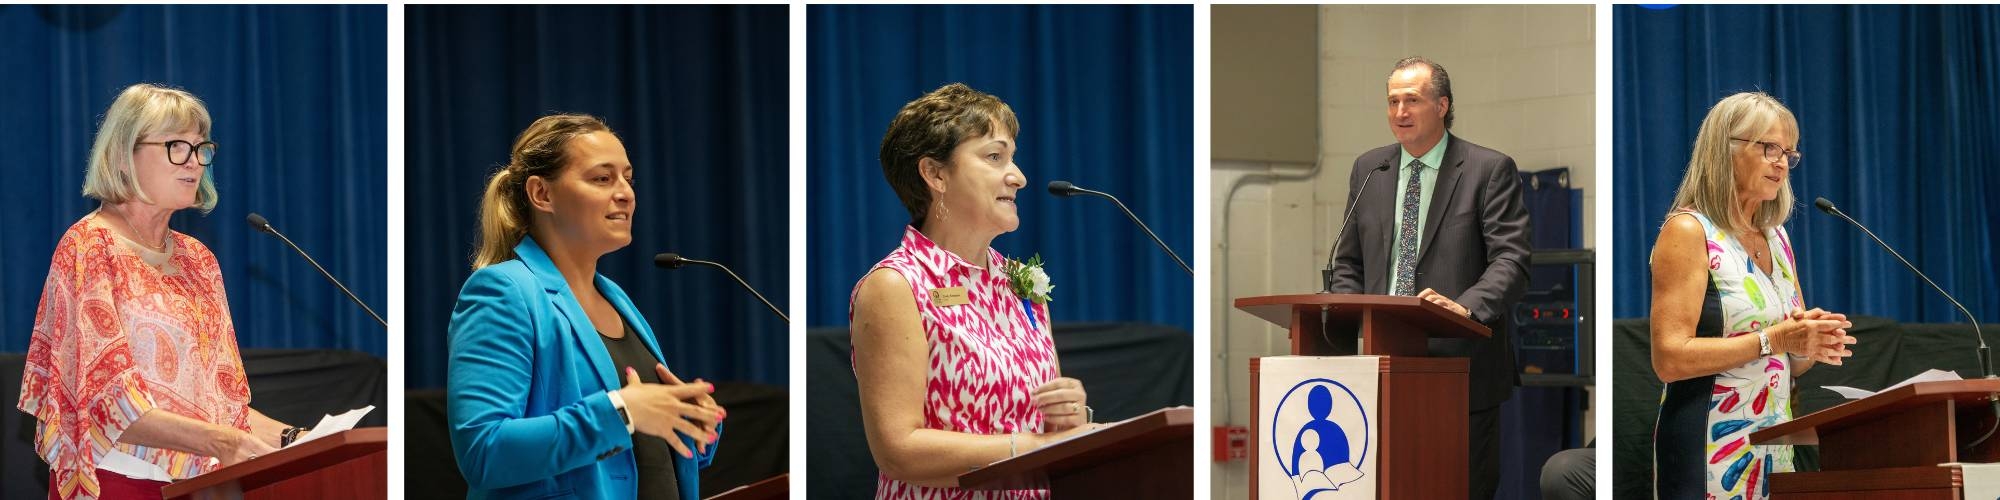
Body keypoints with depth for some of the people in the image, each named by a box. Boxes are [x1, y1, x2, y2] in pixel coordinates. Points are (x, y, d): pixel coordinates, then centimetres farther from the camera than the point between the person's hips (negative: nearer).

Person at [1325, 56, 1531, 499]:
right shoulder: (1368, 169, 14)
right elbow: (1348, 263, 19)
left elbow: (1510, 260, -10)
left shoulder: (1489, 170, -1)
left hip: (1461, 365, -4)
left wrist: (1466, 306, -27)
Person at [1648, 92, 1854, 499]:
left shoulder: (1776, 237, 15)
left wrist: (1810, 345, -2)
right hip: (1711, 451, -7)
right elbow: (1669, 358, -19)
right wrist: (1772, 340, -21)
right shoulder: (1688, 231, -9)